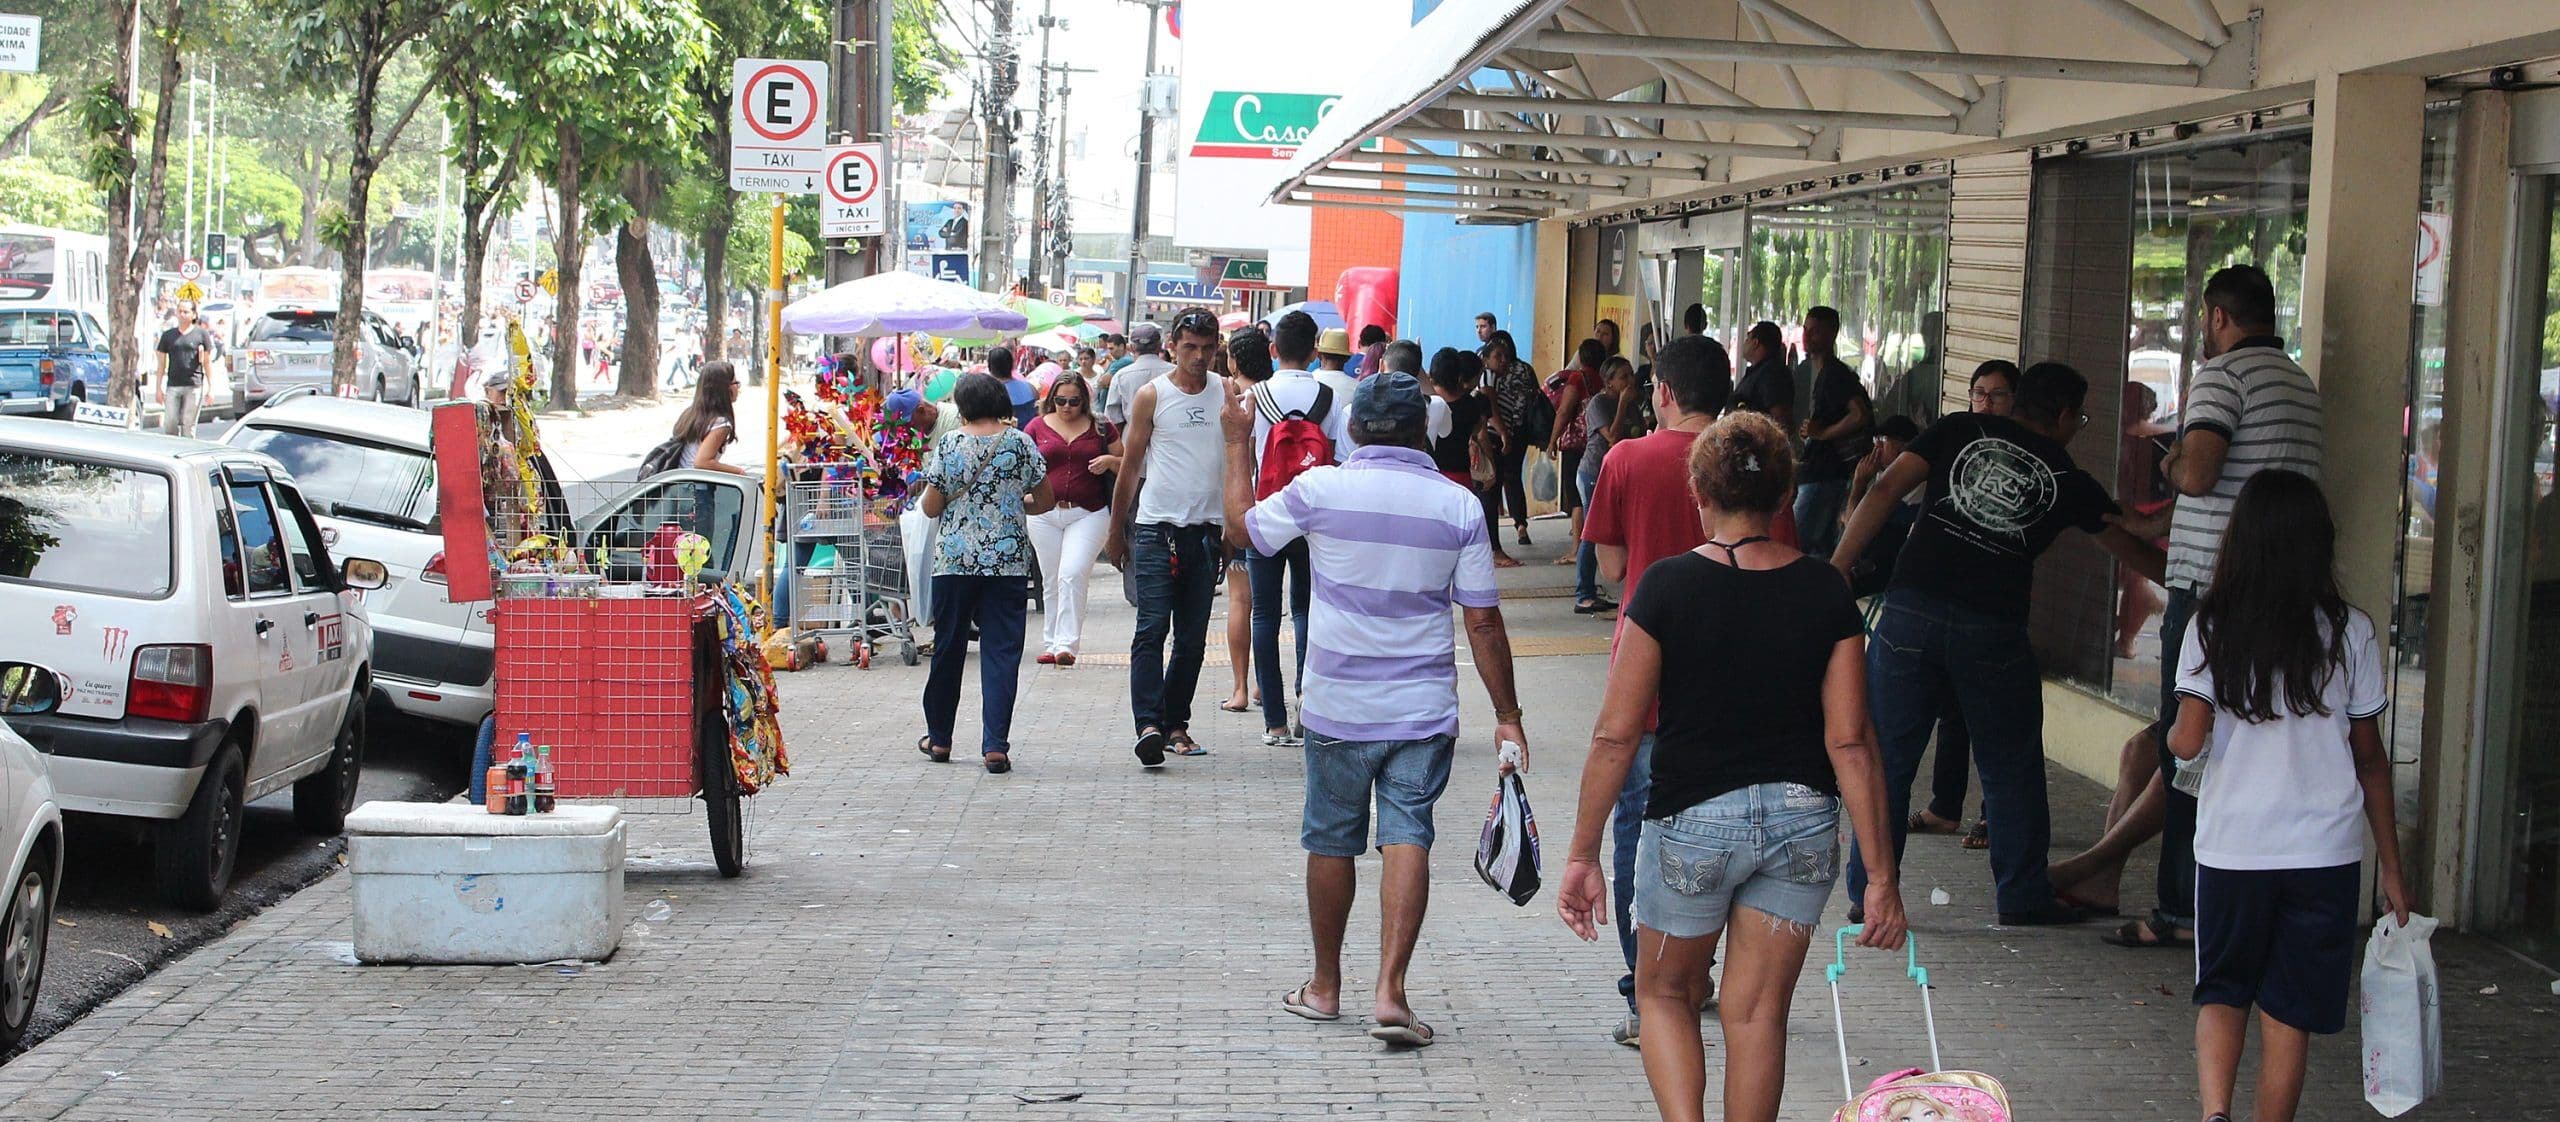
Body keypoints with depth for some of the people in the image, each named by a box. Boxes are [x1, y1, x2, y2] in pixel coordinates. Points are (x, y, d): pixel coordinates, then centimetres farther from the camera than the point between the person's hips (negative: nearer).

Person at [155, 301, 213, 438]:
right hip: (173, 386, 2)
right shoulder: (168, 335, 12)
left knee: (188, 425, -1)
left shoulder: (202, 334, 6)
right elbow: (162, 364, 13)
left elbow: (208, 362, 6)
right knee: (169, 425, -4)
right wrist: (159, 388, 7)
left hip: (194, 386, -2)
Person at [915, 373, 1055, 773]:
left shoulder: (949, 445, -3)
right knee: (1001, 651, 1)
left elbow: (931, 507, 0)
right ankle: (995, 746, -6)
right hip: (1008, 559, 0)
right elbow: (1045, 500, 5)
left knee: (949, 647, 13)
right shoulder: (1021, 443, 0)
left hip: (955, 559, 0)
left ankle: (939, 738, 24)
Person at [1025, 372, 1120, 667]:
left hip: (1088, 514, -2)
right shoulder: (1038, 426, 8)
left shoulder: (1100, 428, 6)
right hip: (1045, 514, 2)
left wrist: (1110, 460, -9)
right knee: (1051, 580, 8)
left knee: (1072, 575, -16)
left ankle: (1066, 643, -18)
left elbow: (1126, 465, 13)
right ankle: (1051, 643, 16)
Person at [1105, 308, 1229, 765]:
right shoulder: (1152, 395, 0)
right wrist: (1116, 533, 7)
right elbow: (1130, 466, 5)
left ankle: (1176, 722, 14)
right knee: (1152, 628, -12)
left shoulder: (1226, 393, 8)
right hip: (1157, 526, -3)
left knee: (1192, 637, 6)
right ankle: (1148, 724, -20)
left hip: (1206, 529, 3)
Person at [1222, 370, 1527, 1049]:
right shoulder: (1458, 506, -5)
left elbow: (1241, 530, 8)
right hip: (1423, 711, 0)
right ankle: (1390, 991, -15)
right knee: (1407, 839, -2)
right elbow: (1483, 622, -3)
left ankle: (1326, 986, 25)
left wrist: (1238, 441, 17)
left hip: (1338, 707, 0)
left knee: (1332, 842, 13)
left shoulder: (1320, 490, -9)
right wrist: (1507, 716, 4)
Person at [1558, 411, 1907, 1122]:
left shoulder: (1668, 586, -9)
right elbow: (1850, 742, -5)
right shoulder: (1824, 592, -3)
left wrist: (1582, 855, -1)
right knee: (1758, 1014, 11)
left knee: (1666, 994, 18)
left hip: (1693, 818, -2)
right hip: (1802, 819, 2)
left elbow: (1617, 735, -9)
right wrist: (1881, 875, -1)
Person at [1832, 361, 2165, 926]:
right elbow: (2133, 553, 24)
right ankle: (2024, 895, 21)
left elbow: (1885, 492, 1)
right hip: (1993, 630, -1)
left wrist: (1837, 570, 1)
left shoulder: (1961, 430, 12)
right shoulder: (2067, 478, 12)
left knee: (1888, 756, 8)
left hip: (1911, 610, 1)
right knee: (2012, 767, 14)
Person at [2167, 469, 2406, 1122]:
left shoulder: (2212, 628, -4)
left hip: (2232, 846, 0)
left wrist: (2175, 739, 14)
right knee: (2290, 1008, 9)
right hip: (2325, 848, 0)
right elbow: (2370, 758, 3)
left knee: (2222, 992, 13)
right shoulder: (2349, 633, -2)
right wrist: (2390, 864, 10)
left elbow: (2188, 741, -11)